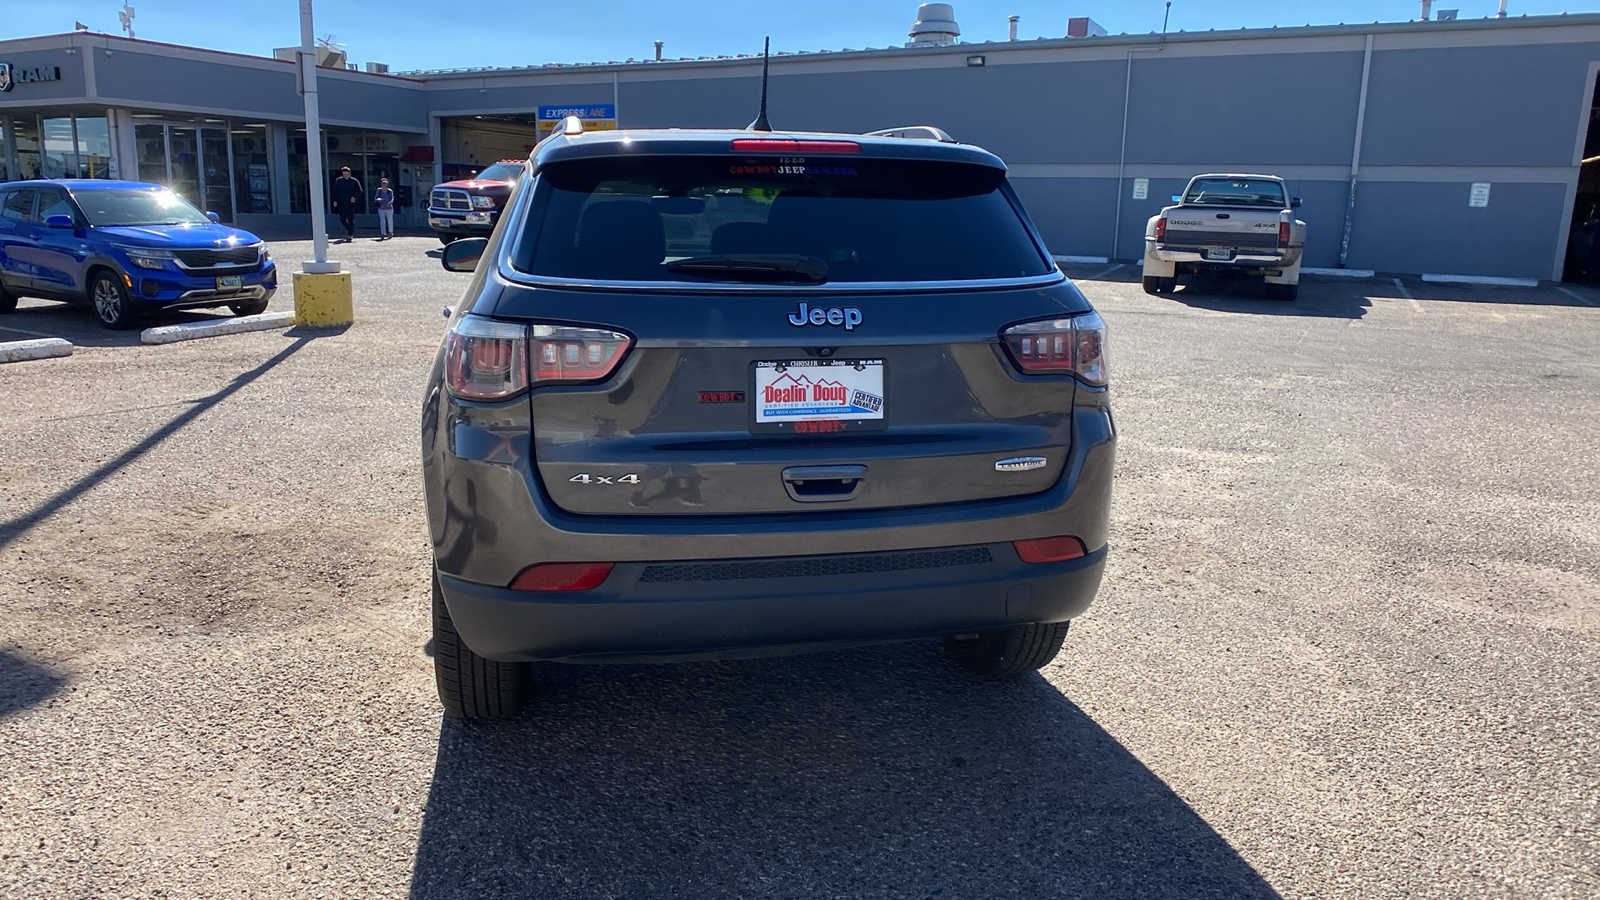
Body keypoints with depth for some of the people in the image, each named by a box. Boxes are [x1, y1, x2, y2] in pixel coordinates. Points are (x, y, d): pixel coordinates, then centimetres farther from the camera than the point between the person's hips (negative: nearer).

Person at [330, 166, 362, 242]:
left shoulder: (354, 181, 0)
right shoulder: (338, 181, 6)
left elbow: (360, 192, 5)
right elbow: (335, 191, 11)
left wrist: (354, 197, -12)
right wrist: (335, 200, 0)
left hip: (351, 204, -3)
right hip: (342, 204, 3)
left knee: (350, 219, -7)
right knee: (342, 219, 4)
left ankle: (350, 235, -6)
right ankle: (348, 229, 28)